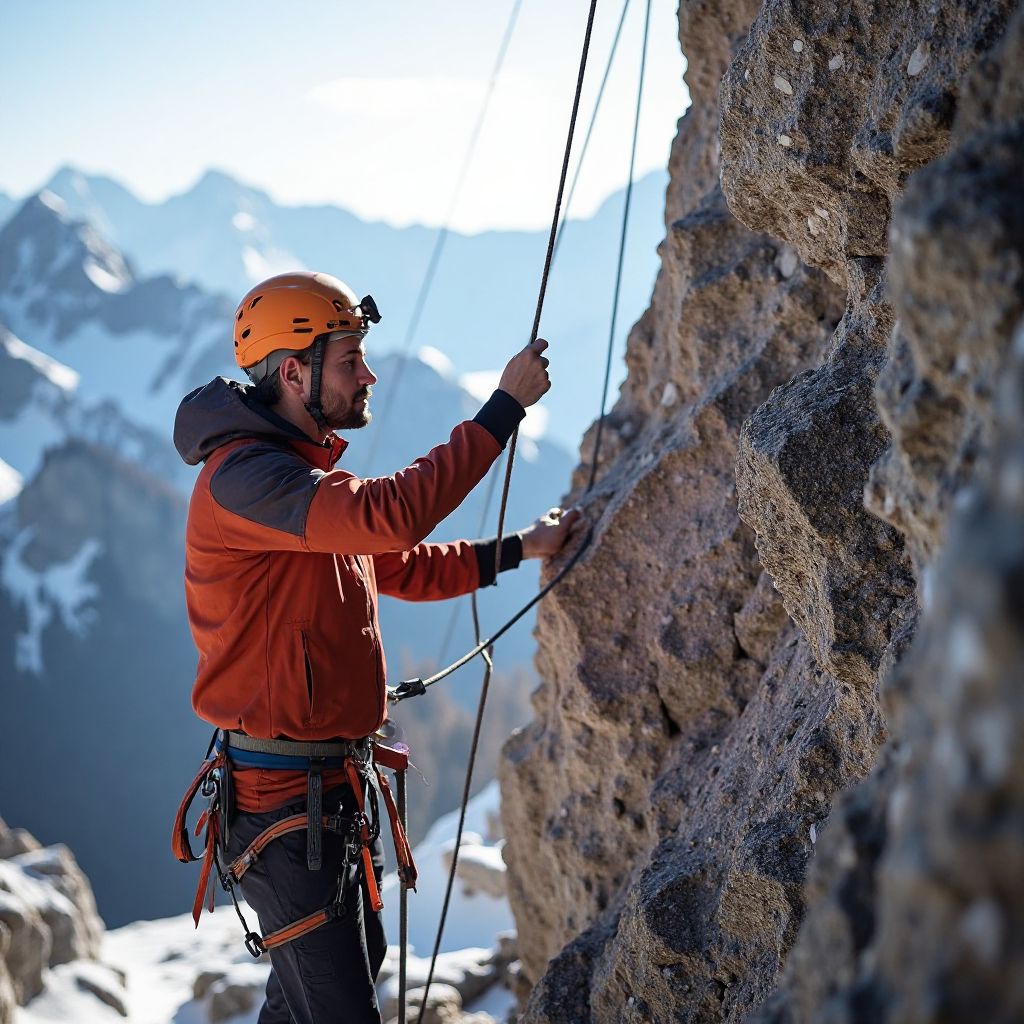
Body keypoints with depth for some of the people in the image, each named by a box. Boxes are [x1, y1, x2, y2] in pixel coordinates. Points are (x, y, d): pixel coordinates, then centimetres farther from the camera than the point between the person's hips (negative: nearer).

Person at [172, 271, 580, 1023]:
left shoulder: (305, 473, 13)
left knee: (357, 960, 25)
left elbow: (407, 566, 20)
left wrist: (517, 550, 11)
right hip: (282, 797, -10)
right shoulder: (244, 478, -21)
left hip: (332, 783, 10)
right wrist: (503, 409, -29)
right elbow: (389, 515, -35)